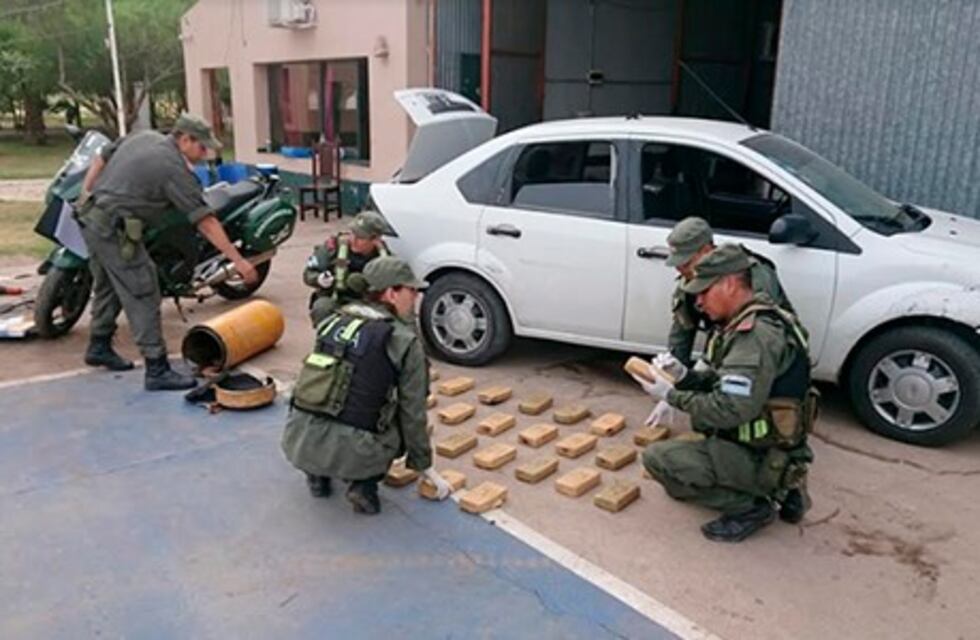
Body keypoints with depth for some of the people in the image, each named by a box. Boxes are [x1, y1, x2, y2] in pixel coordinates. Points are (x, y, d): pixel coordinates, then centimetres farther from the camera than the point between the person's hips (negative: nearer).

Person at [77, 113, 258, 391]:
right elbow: (206, 223, -17)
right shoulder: (175, 170, -14)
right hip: (115, 230, -10)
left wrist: (84, 197, 23)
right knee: (143, 296, -7)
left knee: (107, 285, 24)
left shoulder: (142, 136, 10)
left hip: (91, 219, 10)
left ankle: (99, 347, 40)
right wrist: (238, 260, -16)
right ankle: (157, 370, -5)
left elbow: (101, 158, 17)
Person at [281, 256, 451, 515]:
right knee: (404, 426, 22)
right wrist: (425, 466, 18)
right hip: (346, 450, -5)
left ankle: (318, 475, 21)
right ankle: (364, 485, 4)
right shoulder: (405, 341, -3)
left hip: (296, 440, 5)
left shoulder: (332, 321, 13)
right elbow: (413, 413, 3)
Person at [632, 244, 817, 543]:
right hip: (776, 450, 10)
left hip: (761, 460, -10)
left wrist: (671, 395, -17)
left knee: (657, 457, -14)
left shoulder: (756, 336, -25)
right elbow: (729, 382, 14)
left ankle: (749, 507, -4)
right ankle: (781, 489, 15)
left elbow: (728, 411, -29)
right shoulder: (754, 321, 7)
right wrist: (685, 376, -2)